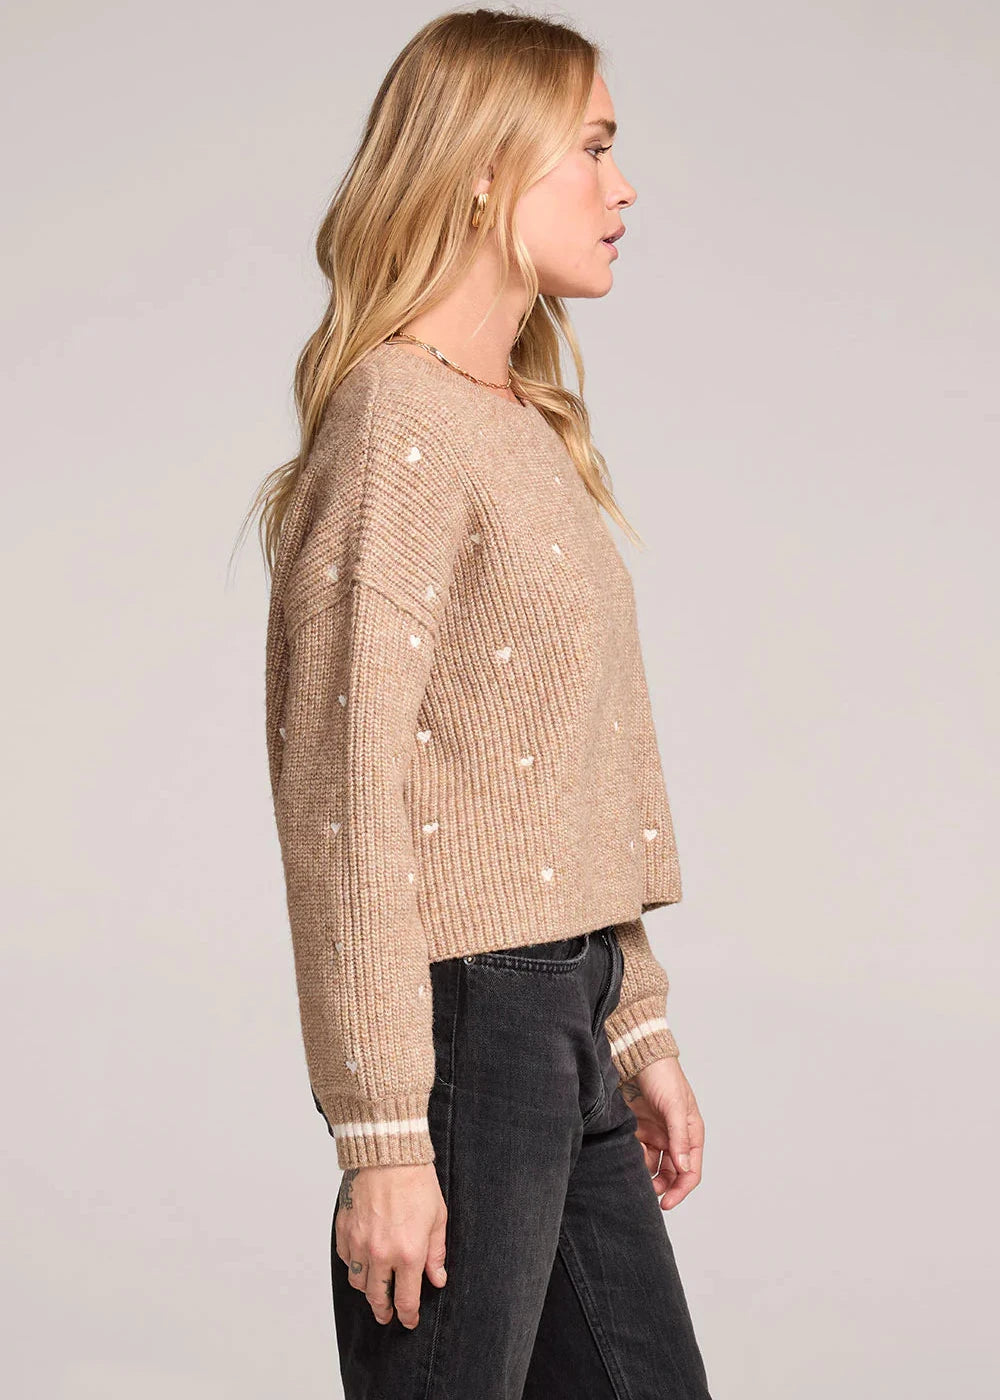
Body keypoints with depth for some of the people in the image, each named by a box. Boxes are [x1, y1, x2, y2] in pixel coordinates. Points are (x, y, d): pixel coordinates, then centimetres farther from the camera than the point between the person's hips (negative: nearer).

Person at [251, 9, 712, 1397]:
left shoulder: (528, 430, 15)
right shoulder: (394, 425, -14)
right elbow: (345, 801, -18)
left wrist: (637, 1030, 17)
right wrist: (384, 1136, -19)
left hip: (565, 1013, 9)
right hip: (467, 1011, -9)